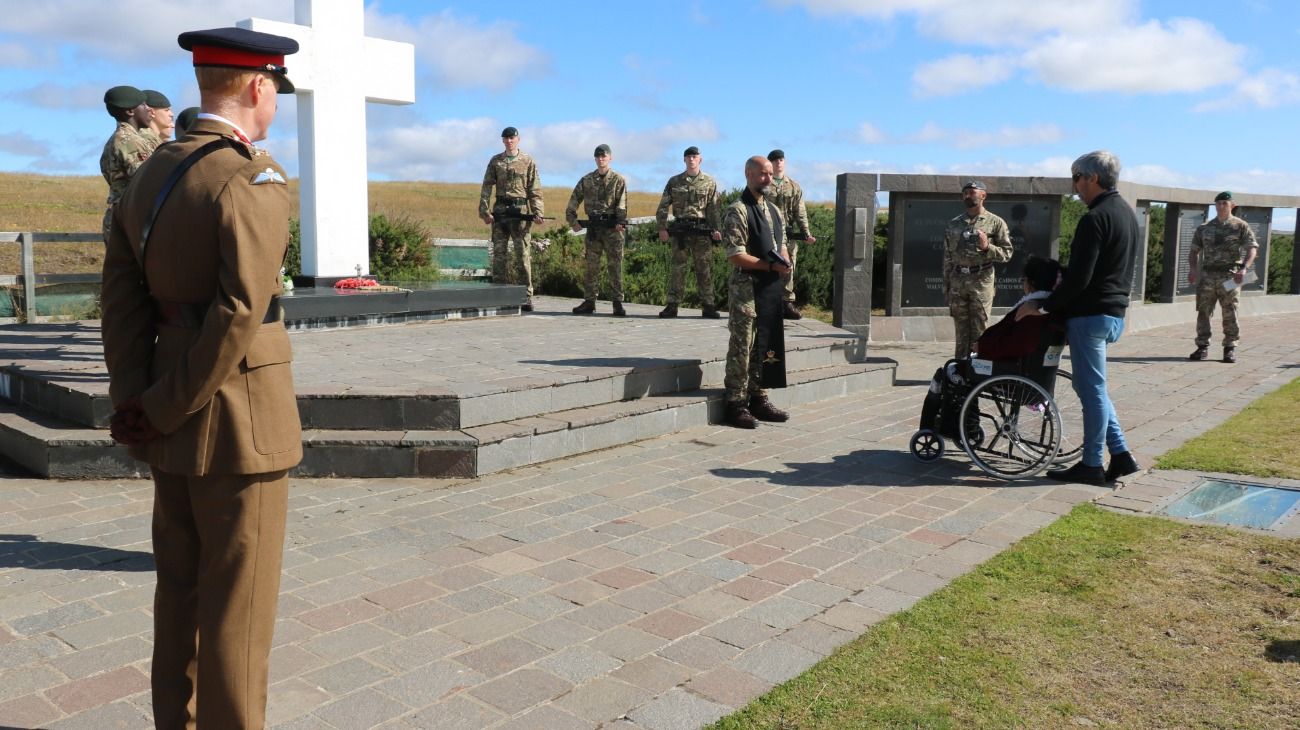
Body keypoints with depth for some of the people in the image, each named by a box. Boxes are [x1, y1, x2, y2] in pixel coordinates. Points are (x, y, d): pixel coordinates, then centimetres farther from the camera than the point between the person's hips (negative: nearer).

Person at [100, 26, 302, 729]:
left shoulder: (148, 176, 9)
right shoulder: (252, 180, -17)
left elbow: (121, 298, 6)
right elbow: (239, 316, -24)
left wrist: (133, 400, 0)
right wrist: (163, 411, -14)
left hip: (173, 430, 8)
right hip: (238, 420, -8)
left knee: (180, 591, 20)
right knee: (237, 606, 5)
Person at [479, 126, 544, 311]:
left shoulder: (528, 162, 5)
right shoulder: (495, 161, 10)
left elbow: (535, 190, 1)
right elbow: (486, 187, 6)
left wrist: (537, 212, -10)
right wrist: (484, 210, -5)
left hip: (521, 212, -2)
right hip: (500, 212, 2)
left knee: (523, 256, -3)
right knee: (499, 254, 4)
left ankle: (526, 298, -1)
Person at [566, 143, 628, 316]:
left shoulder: (618, 180, 3)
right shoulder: (586, 180, 12)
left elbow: (622, 204, -9)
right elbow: (574, 201, 13)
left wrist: (620, 222, -21)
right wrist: (572, 220, 3)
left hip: (612, 227, -3)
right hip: (593, 227, 3)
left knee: (615, 266, -3)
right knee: (591, 266, 6)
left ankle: (617, 303, 0)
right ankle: (589, 302, 11)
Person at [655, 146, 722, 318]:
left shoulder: (709, 182, 7)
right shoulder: (674, 181, 8)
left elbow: (714, 208, 3)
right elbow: (663, 206, 7)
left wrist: (716, 229, -7)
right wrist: (662, 227, -2)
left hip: (702, 231, -1)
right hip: (680, 230, 1)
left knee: (705, 268, 0)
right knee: (677, 267, 1)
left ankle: (708, 306, 5)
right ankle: (672, 305, 5)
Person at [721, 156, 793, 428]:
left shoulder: (774, 210, 15)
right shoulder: (738, 211, -10)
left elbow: (782, 245, 22)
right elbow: (735, 256, -16)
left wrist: (785, 261, -1)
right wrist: (770, 265, -18)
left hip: (772, 287, 8)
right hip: (746, 288, -8)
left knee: (765, 347, 12)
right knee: (742, 347, -3)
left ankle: (758, 399, 21)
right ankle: (736, 404, 3)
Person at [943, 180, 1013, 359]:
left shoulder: (995, 222, 3)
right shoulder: (953, 224, 14)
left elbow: (1007, 253, 1)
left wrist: (987, 247, -17)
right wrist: (946, 285, 11)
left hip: (981, 280, -3)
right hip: (957, 281, 3)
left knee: (980, 330, -4)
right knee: (961, 331, 7)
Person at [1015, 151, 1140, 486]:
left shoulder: (1095, 218, -17)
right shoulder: (1127, 212, 14)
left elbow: (1078, 278, -22)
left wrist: (1044, 305, -13)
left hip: (1090, 314, -10)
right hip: (1115, 312, 10)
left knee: (1091, 389, -1)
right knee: (1092, 386, 18)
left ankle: (1091, 465, 7)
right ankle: (1121, 455, 18)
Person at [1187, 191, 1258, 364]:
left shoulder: (1241, 226, 3)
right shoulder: (1204, 227, 13)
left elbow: (1252, 249, -6)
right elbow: (1194, 250, 15)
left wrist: (1244, 269, -22)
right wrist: (1192, 268, -4)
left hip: (1230, 276, -3)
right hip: (1207, 274, 3)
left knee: (1230, 314, 0)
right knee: (1203, 312, 1)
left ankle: (1230, 349, 7)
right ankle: (1202, 347, 8)